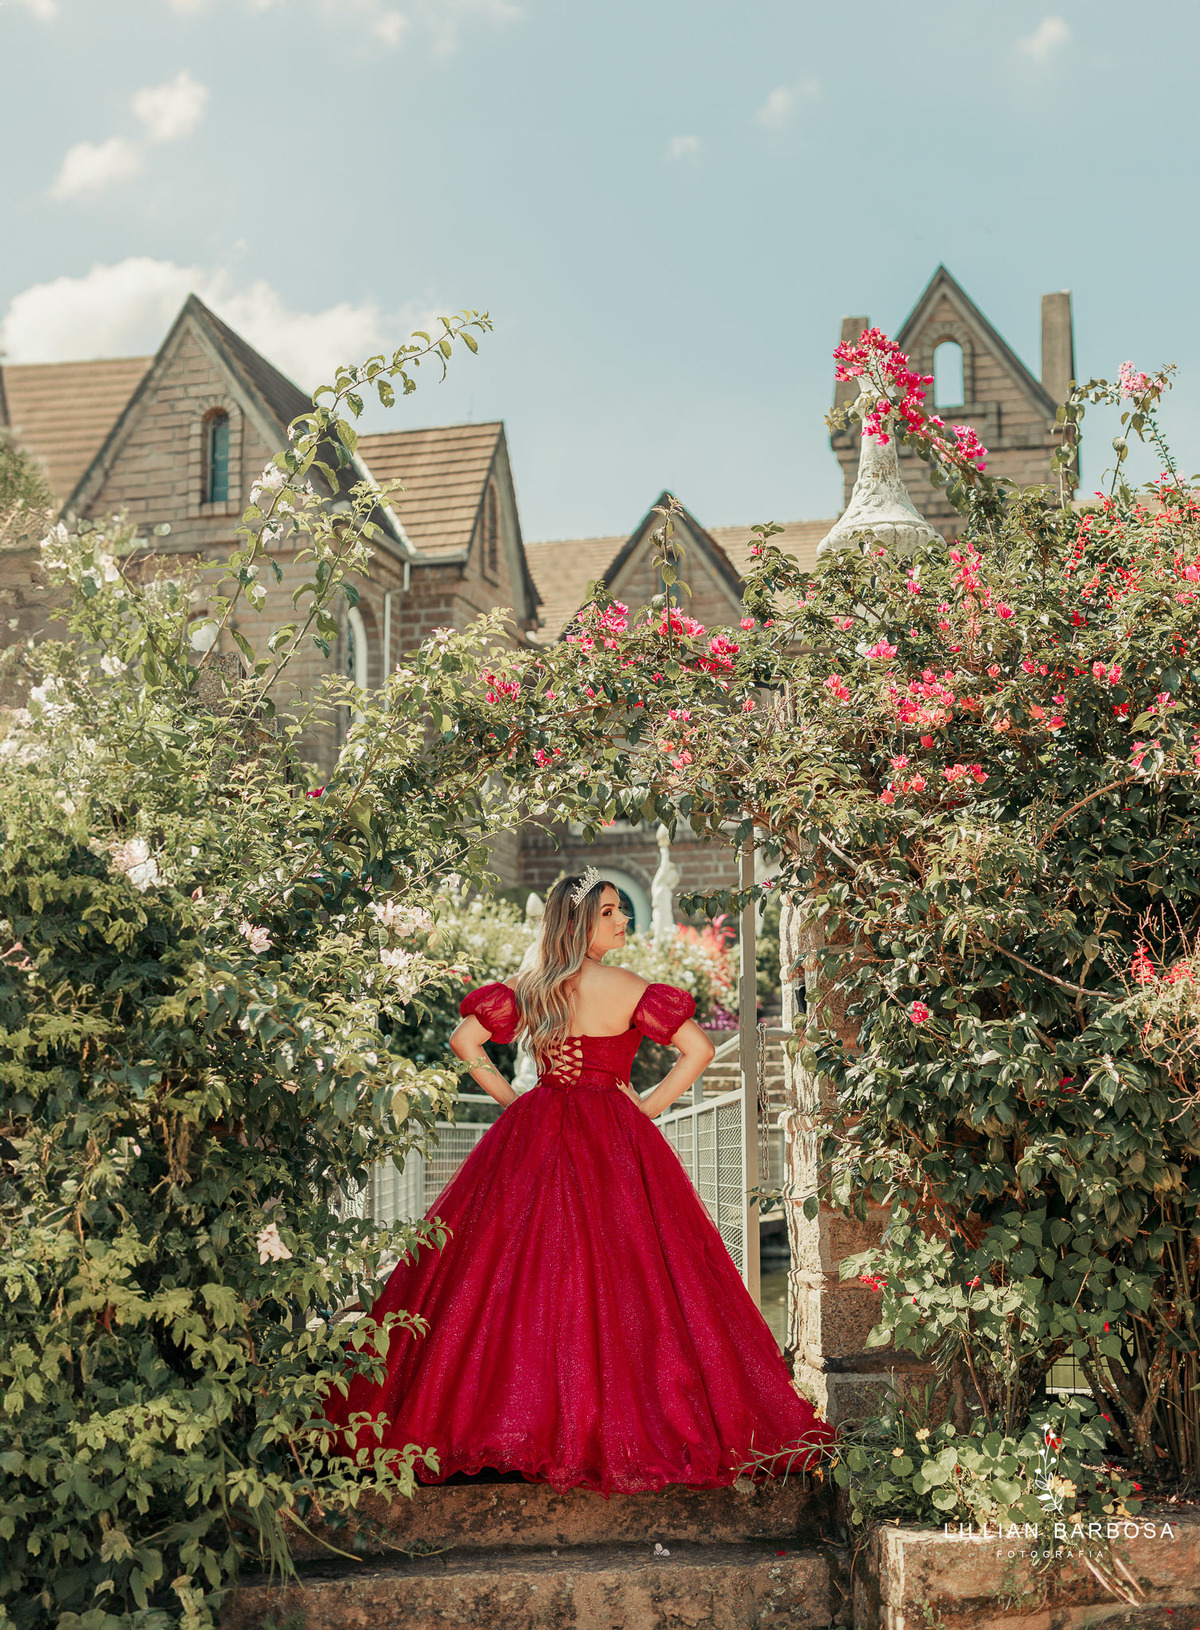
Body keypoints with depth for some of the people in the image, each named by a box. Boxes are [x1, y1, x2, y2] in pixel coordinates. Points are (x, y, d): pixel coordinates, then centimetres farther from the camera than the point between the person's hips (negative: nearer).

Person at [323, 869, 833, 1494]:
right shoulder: (629, 989, -8)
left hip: (534, 1138, 4)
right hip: (613, 1141, -4)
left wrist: (510, 1098, 8)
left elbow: (464, 1040, 3)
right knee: (618, 1277, -1)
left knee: (521, 1271, 6)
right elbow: (699, 1049, -11)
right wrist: (649, 1106, -2)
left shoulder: (527, 988, 2)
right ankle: (626, 1420, 0)